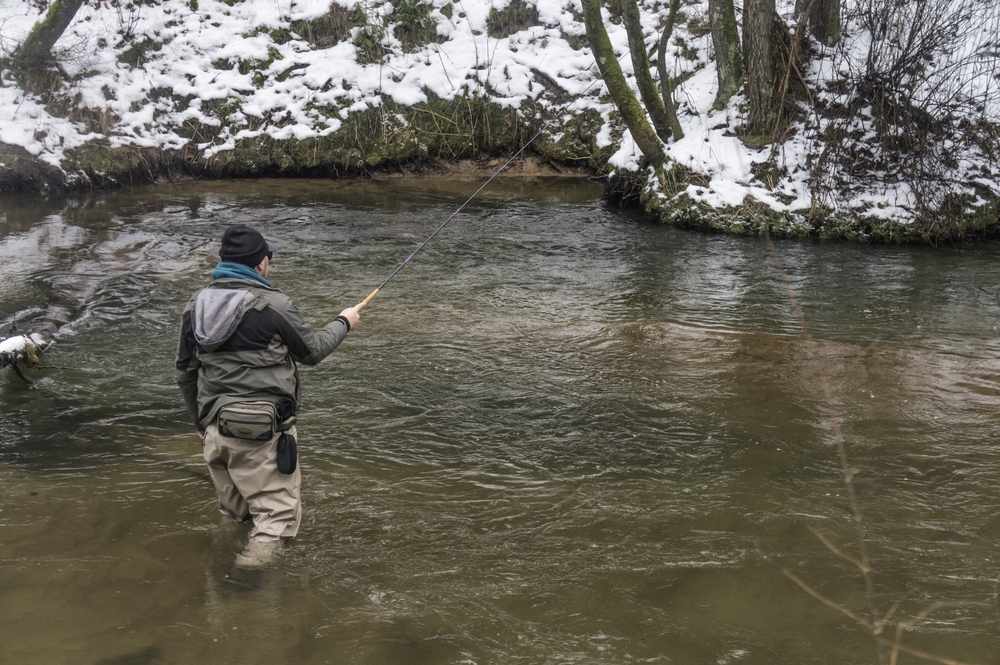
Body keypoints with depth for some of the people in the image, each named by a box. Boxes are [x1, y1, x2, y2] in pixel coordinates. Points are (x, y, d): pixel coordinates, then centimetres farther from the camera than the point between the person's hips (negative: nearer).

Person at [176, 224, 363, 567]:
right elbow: (312, 350, 1)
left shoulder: (195, 305, 6)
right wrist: (343, 322, 20)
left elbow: (186, 372, 14)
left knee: (233, 515, 22)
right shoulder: (273, 304, -13)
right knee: (278, 512, 1)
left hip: (216, 429, 7)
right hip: (263, 433, -6)